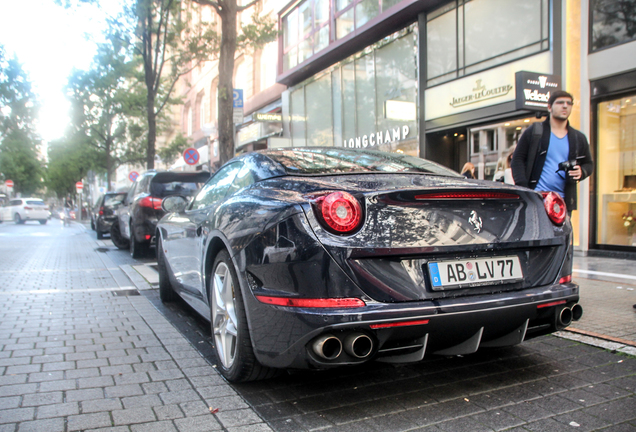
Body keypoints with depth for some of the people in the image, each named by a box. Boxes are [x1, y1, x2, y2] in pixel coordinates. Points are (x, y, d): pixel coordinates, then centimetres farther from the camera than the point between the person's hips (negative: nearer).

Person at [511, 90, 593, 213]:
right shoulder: (533, 132, 3)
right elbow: (517, 159, 1)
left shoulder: (579, 138, 15)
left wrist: (581, 172, -2)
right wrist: (522, 189, -11)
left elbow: (589, 163, 24)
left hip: (564, 202, 4)